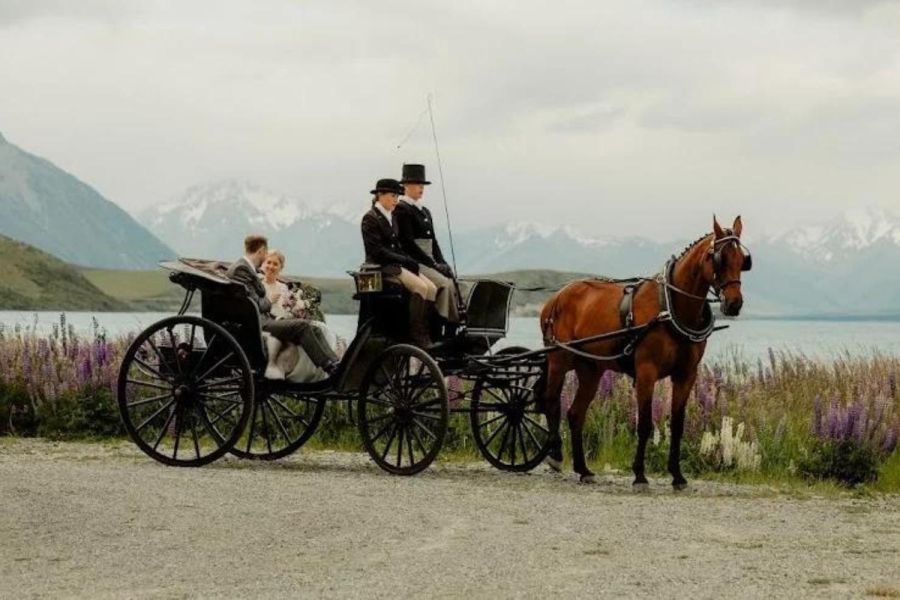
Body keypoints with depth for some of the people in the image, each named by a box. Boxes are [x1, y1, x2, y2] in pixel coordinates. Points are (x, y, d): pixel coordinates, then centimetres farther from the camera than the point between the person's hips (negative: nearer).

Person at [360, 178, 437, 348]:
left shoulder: (390, 218, 19)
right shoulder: (370, 218, -8)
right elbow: (377, 251, -16)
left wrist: (410, 260, 0)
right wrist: (405, 260, -17)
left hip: (397, 264, 9)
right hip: (381, 267, -9)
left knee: (432, 288, -10)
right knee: (420, 287, -25)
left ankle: (428, 333, -13)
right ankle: (417, 336, -22)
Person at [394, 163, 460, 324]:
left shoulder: (425, 211, 22)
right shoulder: (401, 210, -5)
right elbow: (407, 243, -13)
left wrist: (442, 263, 3)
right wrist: (434, 264, -15)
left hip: (428, 261, 8)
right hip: (413, 263, -8)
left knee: (453, 280, -14)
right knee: (445, 284, -25)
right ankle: (452, 323, -25)